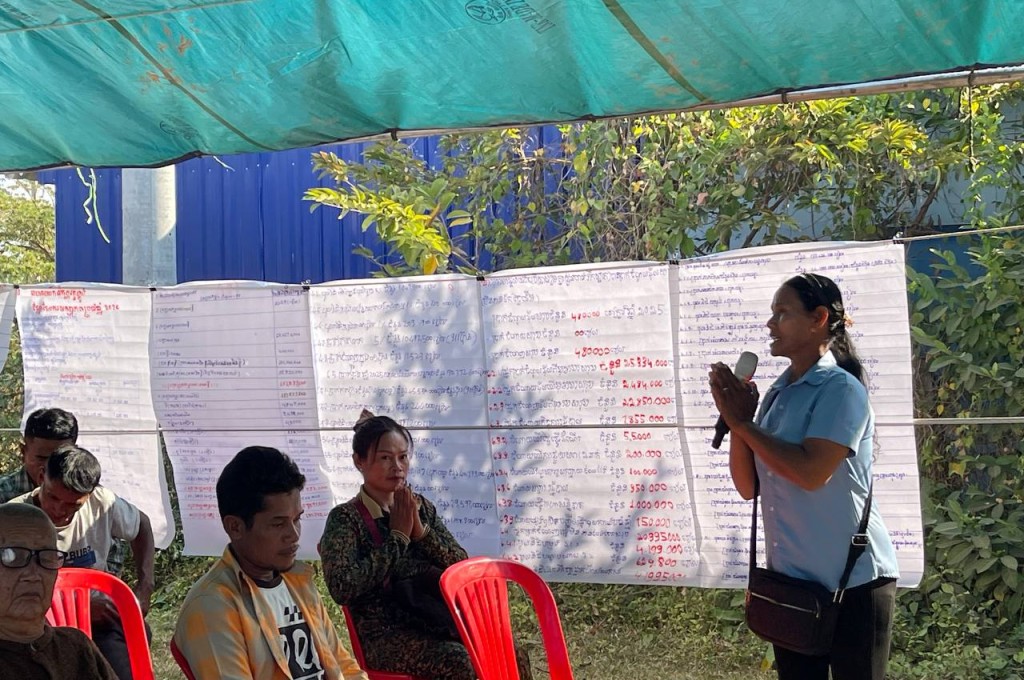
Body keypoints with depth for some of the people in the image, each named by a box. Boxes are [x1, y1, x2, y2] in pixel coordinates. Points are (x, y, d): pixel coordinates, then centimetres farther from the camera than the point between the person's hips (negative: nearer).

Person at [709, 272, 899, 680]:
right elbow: (748, 486, 8)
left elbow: (811, 473, -25)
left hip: (852, 582, -7)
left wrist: (742, 422, -15)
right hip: (791, 581, 7)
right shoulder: (778, 394, 8)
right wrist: (735, 417, -6)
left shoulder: (841, 388, -13)